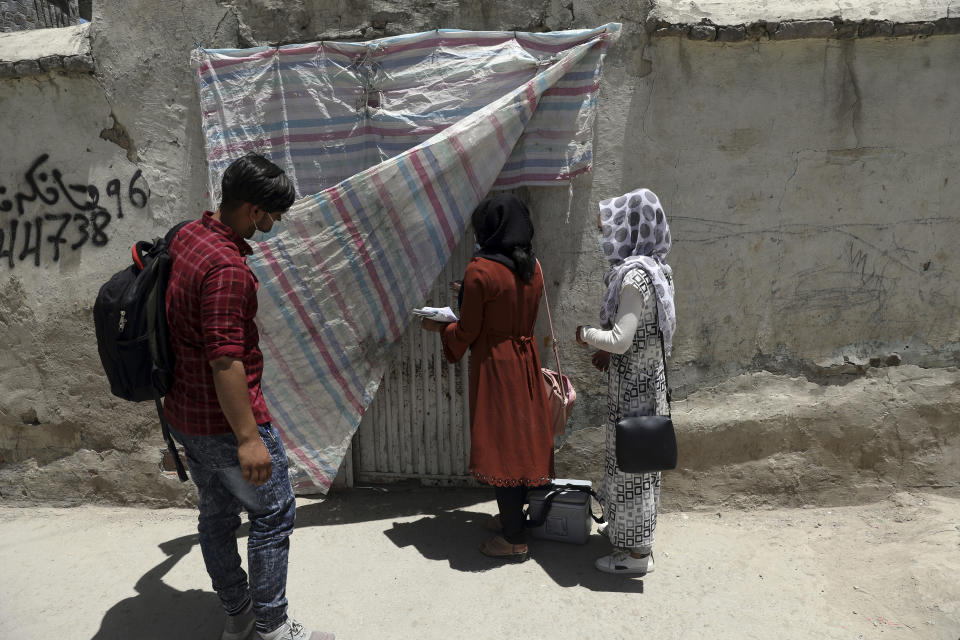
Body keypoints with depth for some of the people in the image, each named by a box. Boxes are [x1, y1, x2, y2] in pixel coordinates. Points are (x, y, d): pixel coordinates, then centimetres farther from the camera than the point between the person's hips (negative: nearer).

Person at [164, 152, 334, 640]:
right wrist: (249, 438, -27)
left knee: (216, 513, 19)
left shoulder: (188, 236, 4)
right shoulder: (227, 268, -26)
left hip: (183, 413, 10)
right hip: (224, 421, -10)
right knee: (273, 513, 6)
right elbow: (225, 361, -29)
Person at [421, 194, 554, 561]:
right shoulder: (533, 268, 4)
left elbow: (467, 331, -13)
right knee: (522, 438, 17)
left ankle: (514, 539, 11)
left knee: (500, 444, 2)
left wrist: (439, 327, 7)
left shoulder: (480, 271, -17)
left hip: (494, 364, -7)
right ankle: (513, 517, 33)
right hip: (527, 360, 7)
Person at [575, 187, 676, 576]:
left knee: (629, 462, 4)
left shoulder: (633, 276, -24)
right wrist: (609, 351, 12)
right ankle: (630, 528, 40)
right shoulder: (654, 270, 6)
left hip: (631, 387, -9)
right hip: (649, 382, 9)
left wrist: (587, 335, -10)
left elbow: (620, 339, -28)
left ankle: (636, 553, 19)